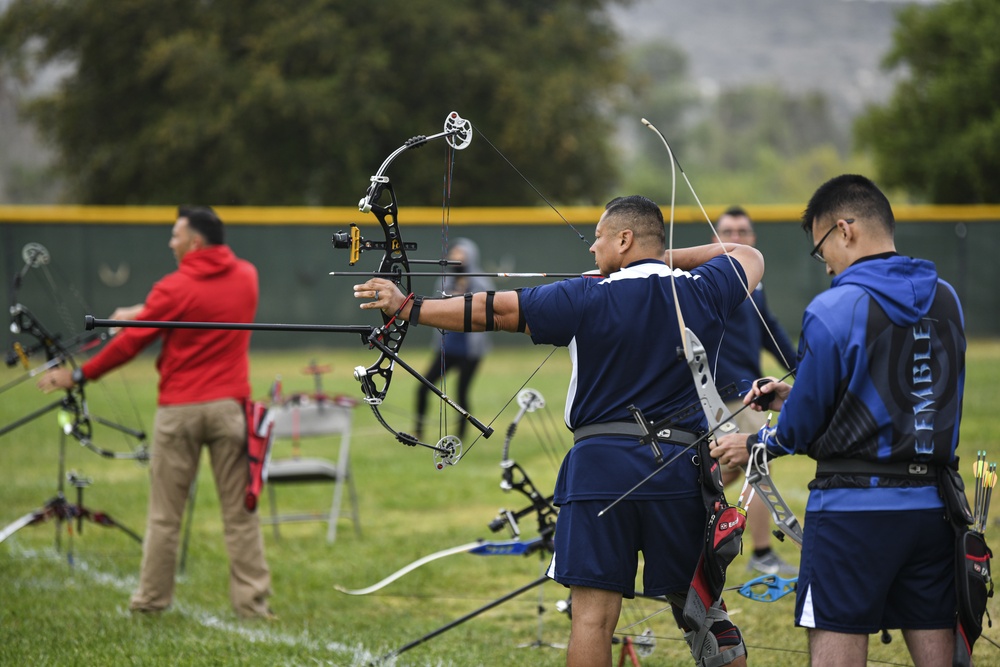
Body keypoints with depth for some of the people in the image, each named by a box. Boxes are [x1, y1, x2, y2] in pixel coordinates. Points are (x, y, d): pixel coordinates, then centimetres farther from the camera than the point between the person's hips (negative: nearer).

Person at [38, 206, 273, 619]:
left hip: (179, 410, -3)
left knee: (165, 514, 6)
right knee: (239, 511, 4)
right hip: (228, 408, 3)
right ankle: (251, 600, 2)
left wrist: (79, 376, 4)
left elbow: (131, 342, -5)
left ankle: (151, 599, 12)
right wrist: (146, 312, 23)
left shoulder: (175, 289, -8)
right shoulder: (246, 277, 5)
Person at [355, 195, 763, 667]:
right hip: (681, 469, 3)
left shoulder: (589, 299, -3)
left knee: (593, 613, -4)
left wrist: (406, 306, 6)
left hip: (603, 466, -3)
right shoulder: (703, 292, 6)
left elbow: (492, 312, -2)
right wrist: (667, 259, 23)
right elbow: (749, 257, 28)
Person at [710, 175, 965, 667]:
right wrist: (798, 396, 21)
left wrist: (755, 445, 15)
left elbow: (804, 424, -5)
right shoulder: (945, 300, 7)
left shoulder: (833, 310, -12)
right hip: (933, 509, 6)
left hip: (854, 507, -6)